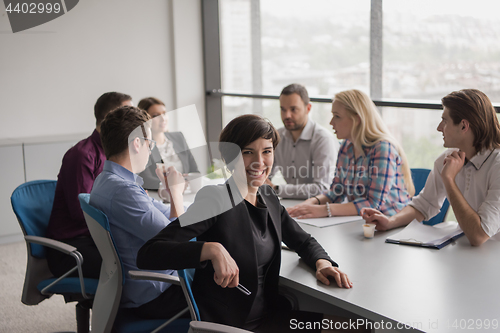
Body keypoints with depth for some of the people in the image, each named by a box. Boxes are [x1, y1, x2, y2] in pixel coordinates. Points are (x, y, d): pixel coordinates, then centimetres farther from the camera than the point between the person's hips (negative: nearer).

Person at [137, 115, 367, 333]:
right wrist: (212, 249, -38)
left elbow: (302, 240, 18)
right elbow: (147, 255, -26)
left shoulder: (267, 196, 5)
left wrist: (322, 263, -3)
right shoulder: (216, 199, -18)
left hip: (270, 314, 7)